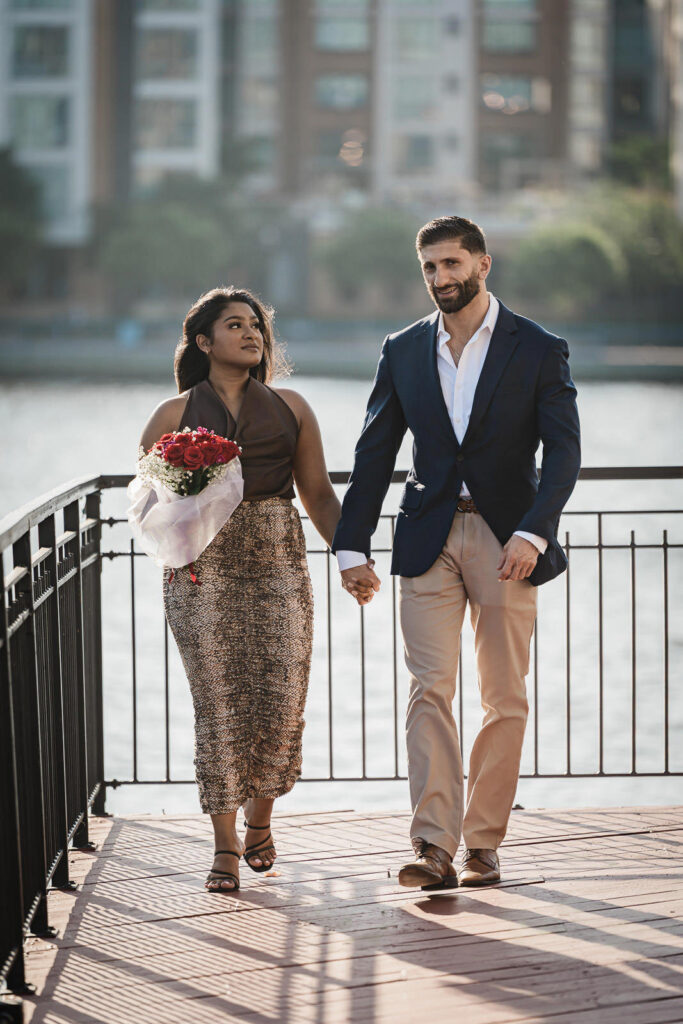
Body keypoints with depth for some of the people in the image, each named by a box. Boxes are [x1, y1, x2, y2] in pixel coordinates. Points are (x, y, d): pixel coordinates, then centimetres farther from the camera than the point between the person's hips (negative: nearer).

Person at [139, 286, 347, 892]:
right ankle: (226, 848, 0)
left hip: (279, 562, 2)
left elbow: (319, 495, 15)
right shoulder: (174, 414, 9)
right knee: (219, 703, -7)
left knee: (282, 698, -6)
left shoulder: (290, 407, 14)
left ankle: (260, 819, 19)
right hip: (204, 567, -2)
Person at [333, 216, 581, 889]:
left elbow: (563, 452, -7)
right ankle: (434, 846, -15)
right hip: (428, 541, 2)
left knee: (504, 699, 3)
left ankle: (482, 843, 11)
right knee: (429, 688, -9)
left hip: (508, 543, -1)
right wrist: (352, 546, 4)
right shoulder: (403, 352, 8)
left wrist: (533, 533, -22)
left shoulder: (538, 351, -1)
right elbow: (374, 454, 11)